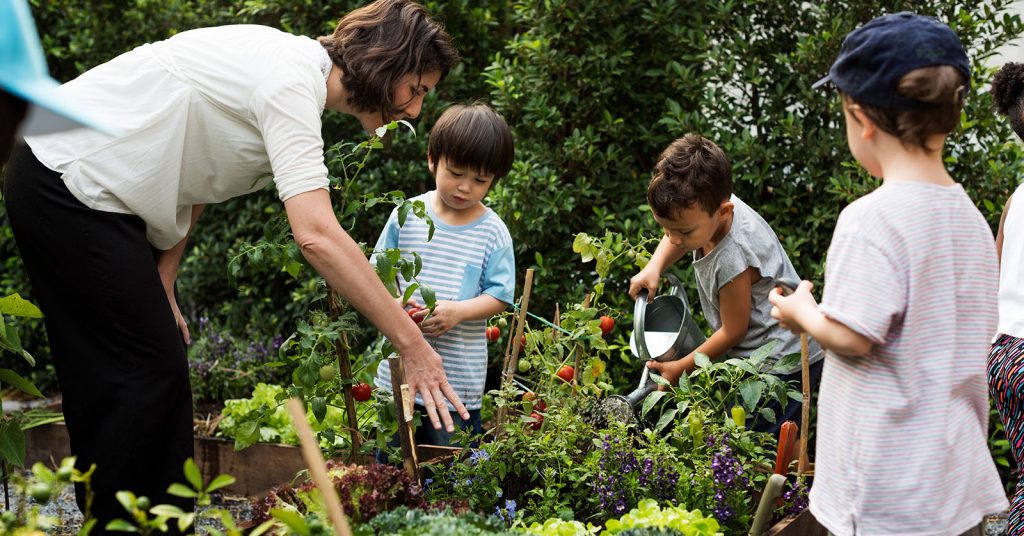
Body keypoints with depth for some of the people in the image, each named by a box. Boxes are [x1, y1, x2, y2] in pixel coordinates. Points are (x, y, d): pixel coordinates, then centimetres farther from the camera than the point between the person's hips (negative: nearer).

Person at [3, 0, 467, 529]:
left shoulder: (293, 70, 8)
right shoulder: (292, 83, -23)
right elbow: (316, 235, -34)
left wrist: (160, 291, 6)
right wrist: (413, 345, -32)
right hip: (67, 185, -10)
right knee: (150, 372, -7)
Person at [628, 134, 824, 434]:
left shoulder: (732, 260, -32)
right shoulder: (710, 205, -9)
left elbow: (733, 331, -17)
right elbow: (674, 238, 16)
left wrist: (681, 368, -5)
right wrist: (654, 268, -4)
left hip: (781, 364, -9)